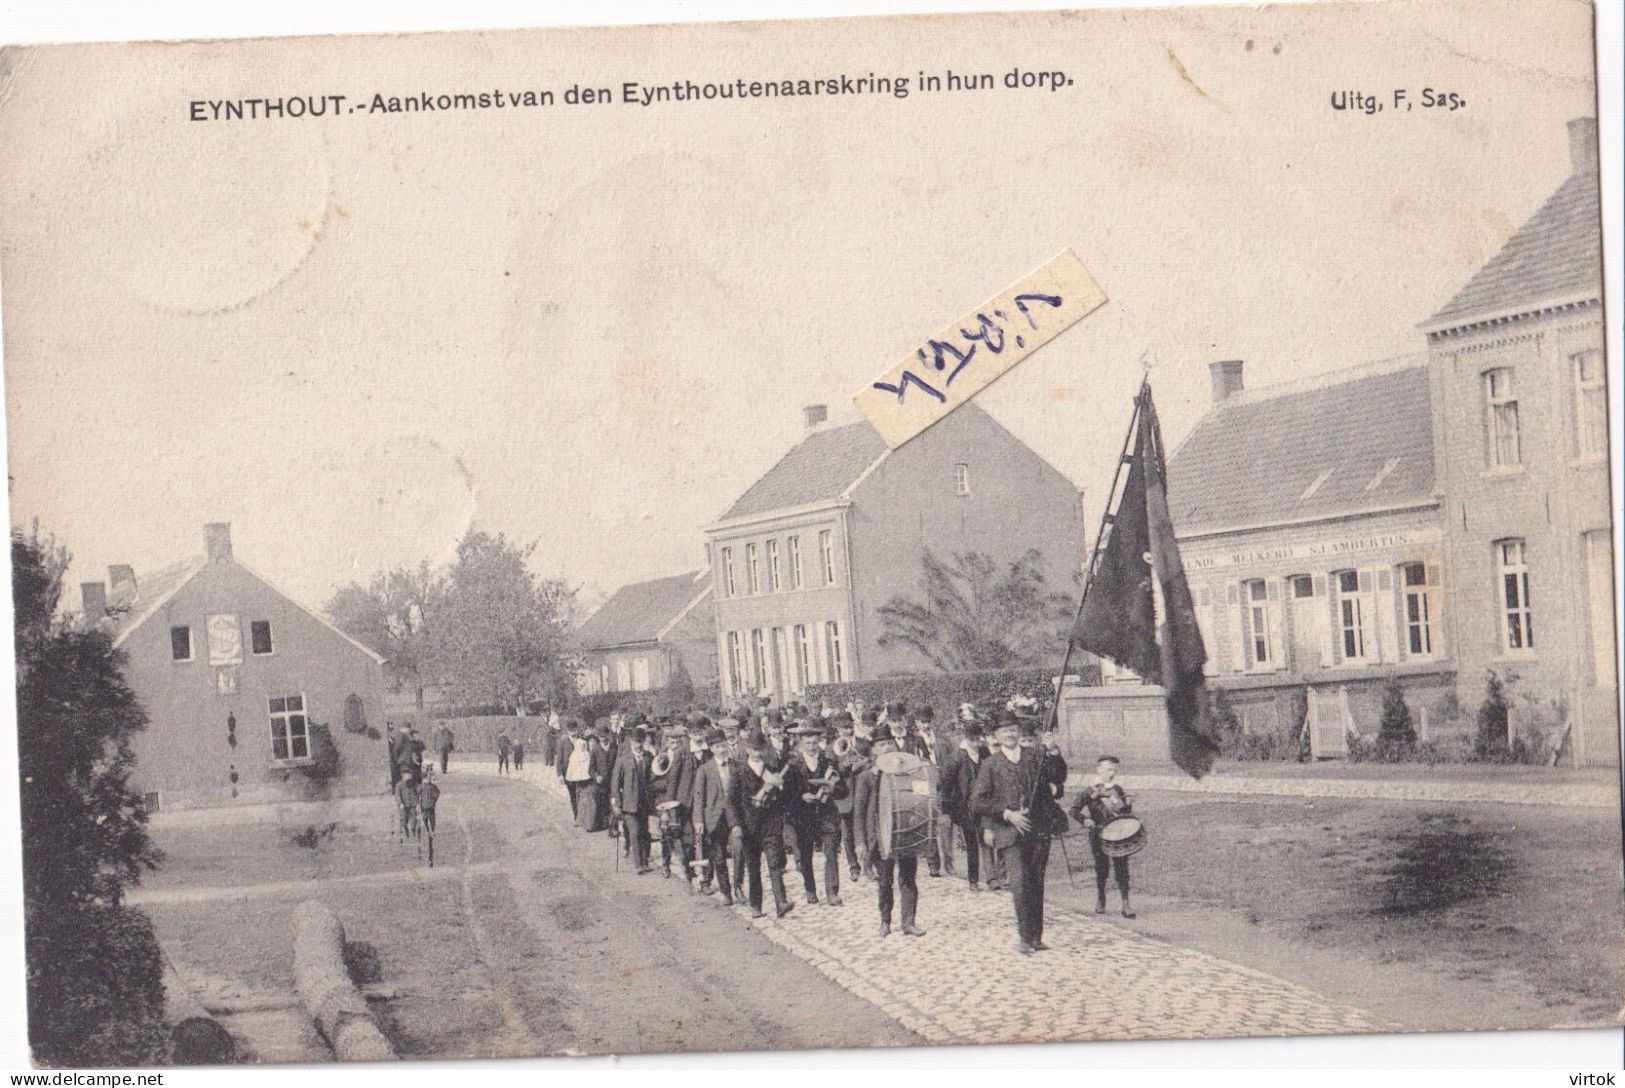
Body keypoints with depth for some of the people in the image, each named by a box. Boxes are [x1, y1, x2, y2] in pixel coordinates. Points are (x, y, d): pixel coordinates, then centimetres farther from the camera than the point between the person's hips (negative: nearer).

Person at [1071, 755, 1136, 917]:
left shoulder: (1118, 790, 9)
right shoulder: (1090, 791, -4)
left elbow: (1126, 812, 18)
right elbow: (1074, 811, -7)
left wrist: (1128, 805, -3)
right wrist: (1085, 821, -22)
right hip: (1098, 834, -3)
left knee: (1121, 867, -5)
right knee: (1102, 868, 4)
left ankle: (1125, 904, -3)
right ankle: (1100, 901, 22)